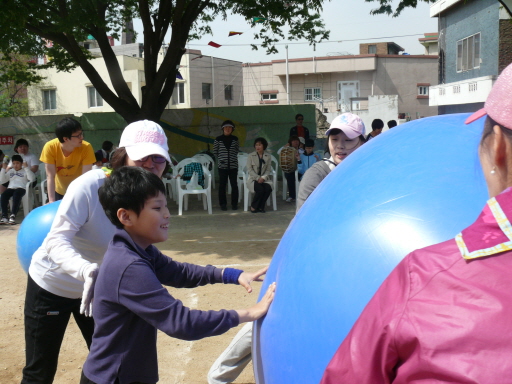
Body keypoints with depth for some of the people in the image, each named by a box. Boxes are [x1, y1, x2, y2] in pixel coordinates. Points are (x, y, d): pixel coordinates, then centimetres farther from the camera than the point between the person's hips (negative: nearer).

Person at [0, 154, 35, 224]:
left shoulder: (25, 171, 16)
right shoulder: (10, 171, 27)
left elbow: (32, 179, -3)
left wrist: (27, 168, -7)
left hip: (21, 188, -4)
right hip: (11, 188, 4)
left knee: (16, 195, -39)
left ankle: (13, 215, -41)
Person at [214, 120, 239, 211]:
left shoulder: (235, 139, 4)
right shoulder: (218, 139, -1)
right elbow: (215, 151, 7)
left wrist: (233, 158, 8)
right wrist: (220, 159, 6)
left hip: (233, 166, 1)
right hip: (222, 166, -1)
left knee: (234, 185, 4)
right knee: (222, 185, 4)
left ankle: (234, 203, 14)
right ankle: (223, 204, 13)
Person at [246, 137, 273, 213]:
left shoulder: (268, 157, 9)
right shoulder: (251, 156, 4)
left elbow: (268, 170, 4)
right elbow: (249, 170, -4)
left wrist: (263, 177, -16)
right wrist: (258, 178, -17)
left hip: (264, 179, 2)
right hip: (253, 179, -2)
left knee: (268, 188, -29)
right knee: (260, 189, -32)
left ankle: (260, 207, -10)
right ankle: (253, 206, -11)